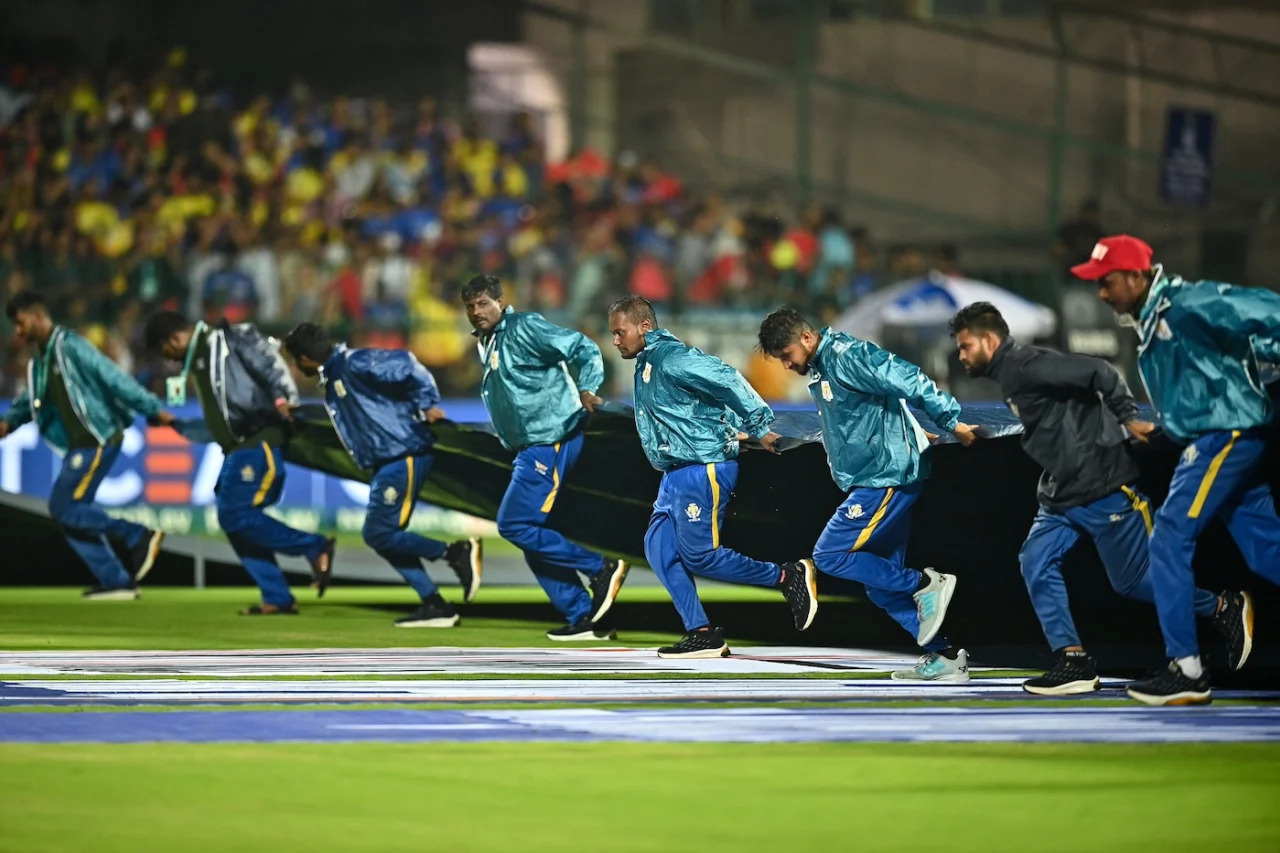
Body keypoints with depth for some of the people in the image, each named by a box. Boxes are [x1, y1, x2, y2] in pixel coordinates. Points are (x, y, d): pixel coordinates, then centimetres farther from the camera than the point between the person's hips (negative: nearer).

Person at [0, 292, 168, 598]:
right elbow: (31, 399, 25)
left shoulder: (69, 346, -14)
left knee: (64, 507, -13)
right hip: (78, 445, 9)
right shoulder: (39, 360, 14)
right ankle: (116, 581, 10)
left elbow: (112, 377, -18)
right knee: (71, 514, 7)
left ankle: (140, 537, -8)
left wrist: (154, 409, -22)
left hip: (97, 440, -9)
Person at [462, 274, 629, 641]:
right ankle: (585, 618, 10)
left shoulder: (525, 328, -11)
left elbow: (584, 348, -16)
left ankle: (601, 569, -9)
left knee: (514, 524, -14)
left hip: (549, 443, -10)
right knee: (533, 536, 8)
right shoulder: (485, 342, 16)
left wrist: (586, 390, -30)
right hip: (530, 447, 10)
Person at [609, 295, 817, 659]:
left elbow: (727, 380, -21)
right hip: (678, 474, 10)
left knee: (699, 555, -7)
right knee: (658, 547, 3)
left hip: (704, 470, -10)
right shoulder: (647, 363, 15)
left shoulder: (671, 358, -16)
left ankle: (790, 577, 4)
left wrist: (759, 428, -18)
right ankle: (701, 634, 4)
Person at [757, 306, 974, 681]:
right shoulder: (820, 368, 15)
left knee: (829, 555, -12)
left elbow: (907, 379, -21)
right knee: (881, 581, 8)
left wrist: (952, 423, -21)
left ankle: (926, 584, -6)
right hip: (873, 481, 10)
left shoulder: (847, 355, -16)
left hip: (889, 477, -10)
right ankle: (944, 657, 10)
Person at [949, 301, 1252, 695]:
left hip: (1102, 489, -10)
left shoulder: (1025, 365, -18)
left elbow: (1096, 371, -23)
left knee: (1131, 581, 0)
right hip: (1061, 496, 10)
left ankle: (1224, 608, 17)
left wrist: (1128, 419, -20)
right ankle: (1073, 662, -4)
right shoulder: (1009, 376, 13)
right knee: (1036, 563, -4)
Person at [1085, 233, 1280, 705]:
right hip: (1210, 440, 10)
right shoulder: (1150, 320, 13)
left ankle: (1186, 671, -6)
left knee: (1170, 541, -9)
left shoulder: (1188, 304, -16)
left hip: (1225, 435, -10)